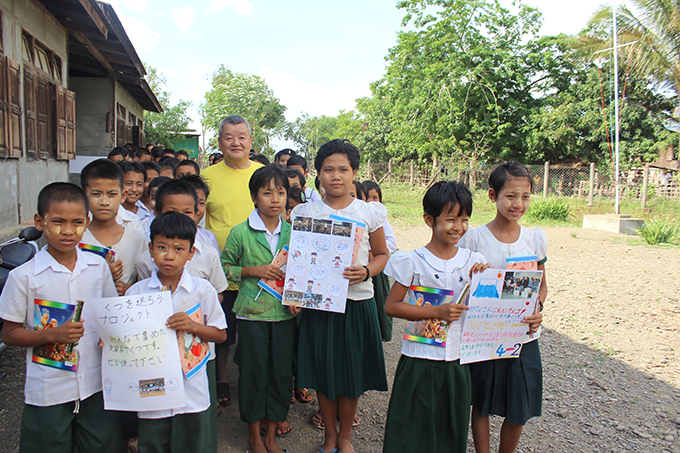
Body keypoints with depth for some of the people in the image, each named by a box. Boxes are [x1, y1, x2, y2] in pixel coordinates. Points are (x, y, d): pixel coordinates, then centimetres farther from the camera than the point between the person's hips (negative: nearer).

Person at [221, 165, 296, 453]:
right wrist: (253, 271, -13)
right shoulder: (240, 233, -5)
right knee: (253, 372, 7)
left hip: (284, 313, 3)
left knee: (282, 372, 8)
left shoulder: (292, 232, 4)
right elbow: (224, 267, 1)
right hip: (252, 313, -2)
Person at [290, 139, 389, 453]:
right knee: (323, 371, 9)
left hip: (357, 302, 0)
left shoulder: (370, 212, -1)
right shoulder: (304, 213, 1)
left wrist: (366, 271, -12)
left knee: (352, 373, 9)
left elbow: (382, 254, 8)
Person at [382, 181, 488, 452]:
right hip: (419, 361, -3)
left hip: (457, 361, 4)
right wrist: (436, 312, -20)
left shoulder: (474, 261, 1)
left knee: (452, 431, 17)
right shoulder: (413, 261, -10)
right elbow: (391, 306, -11)